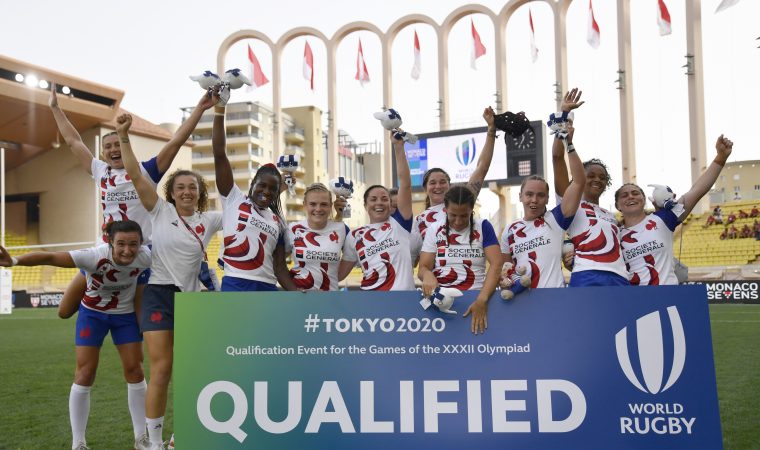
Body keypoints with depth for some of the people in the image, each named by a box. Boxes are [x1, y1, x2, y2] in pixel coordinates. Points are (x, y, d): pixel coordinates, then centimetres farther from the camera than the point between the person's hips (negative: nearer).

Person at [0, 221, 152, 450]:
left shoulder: (146, 257, -29)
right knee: (84, 373, -4)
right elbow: (50, 257, -43)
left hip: (125, 314, 2)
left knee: (134, 370, 2)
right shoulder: (96, 256, -36)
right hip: (92, 313, -2)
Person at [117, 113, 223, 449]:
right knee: (161, 369, -7)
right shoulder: (161, 211, -1)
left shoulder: (209, 221, 6)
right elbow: (135, 176, -9)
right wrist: (123, 136, -17)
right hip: (159, 294, -3)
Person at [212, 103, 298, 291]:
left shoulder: (278, 221, 16)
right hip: (235, 287, -4)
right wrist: (219, 112, -8)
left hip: (267, 290, 4)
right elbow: (220, 155, -2)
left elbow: (280, 266, 15)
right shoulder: (234, 199, 6)